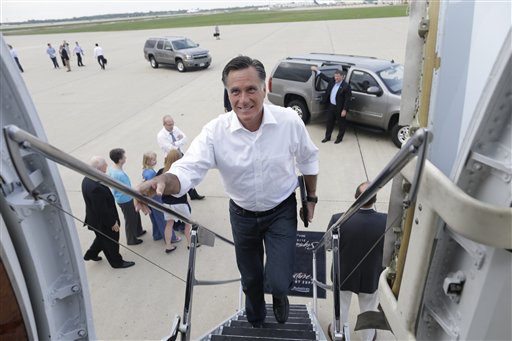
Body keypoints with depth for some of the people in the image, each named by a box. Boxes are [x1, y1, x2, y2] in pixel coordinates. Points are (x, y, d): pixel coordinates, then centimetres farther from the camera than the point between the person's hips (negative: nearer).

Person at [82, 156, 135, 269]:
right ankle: (116, 262, 36)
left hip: (95, 219, 9)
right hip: (103, 222, -9)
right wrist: (112, 223, -17)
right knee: (111, 242, 15)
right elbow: (102, 210, -30)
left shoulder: (87, 179, -6)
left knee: (103, 238, 32)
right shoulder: (95, 187, -38)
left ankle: (91, 254, 50)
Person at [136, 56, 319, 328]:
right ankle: (255, 321, 57)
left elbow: (308, 160, -4)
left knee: (278, 283, -7)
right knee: (250, 278, 22)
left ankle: (279, 294, 35)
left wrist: (311, 198, 5)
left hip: (281, 212, -1)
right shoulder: (215, 131, -22)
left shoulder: (290, 121, -21)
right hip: (242, 215, 1)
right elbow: (188, 169, -30)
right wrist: (162, 181, -52)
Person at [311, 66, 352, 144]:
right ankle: (327, 137, 30)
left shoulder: (346, 86, -18)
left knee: (341, 124, 10)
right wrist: (317, 71, 18)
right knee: (329, 122, 16)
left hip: (340, 108, -7)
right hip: (331, 106, 7)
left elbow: (347, 99, -18)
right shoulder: (332, 81, 2)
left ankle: (339, 138, 25)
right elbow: (325, 78, 19)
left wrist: (344, 110, -20)